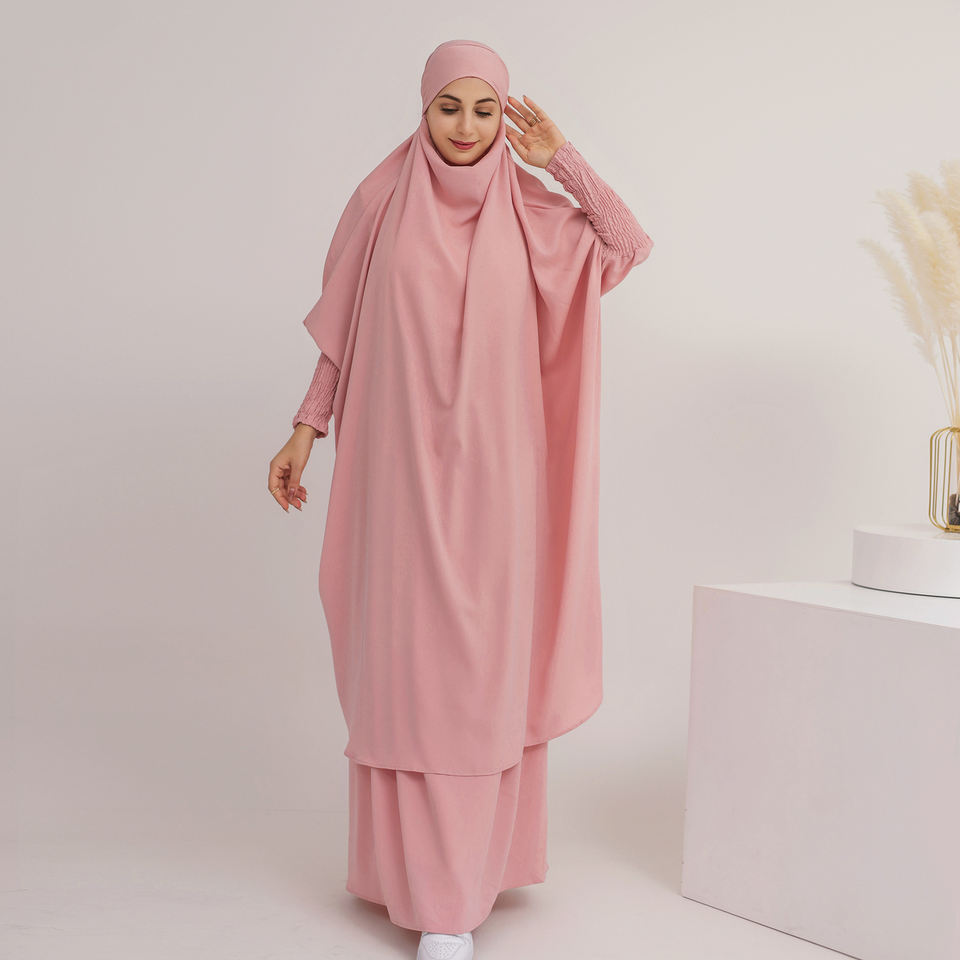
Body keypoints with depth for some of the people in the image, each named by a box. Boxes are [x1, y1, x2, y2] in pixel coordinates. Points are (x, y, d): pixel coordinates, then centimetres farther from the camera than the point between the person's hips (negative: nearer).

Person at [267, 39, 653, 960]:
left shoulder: (529, 212, 6)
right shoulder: (380, 202, 3)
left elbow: (630, 244, -2)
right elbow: (342, 332, 7)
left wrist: (560, 158, -2)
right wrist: (305, 429, 2)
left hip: (492, 468, 1)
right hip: (401, 464, -1)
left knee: (485, 665, 0)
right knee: (408, 660, -1)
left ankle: (461, 880, 12)